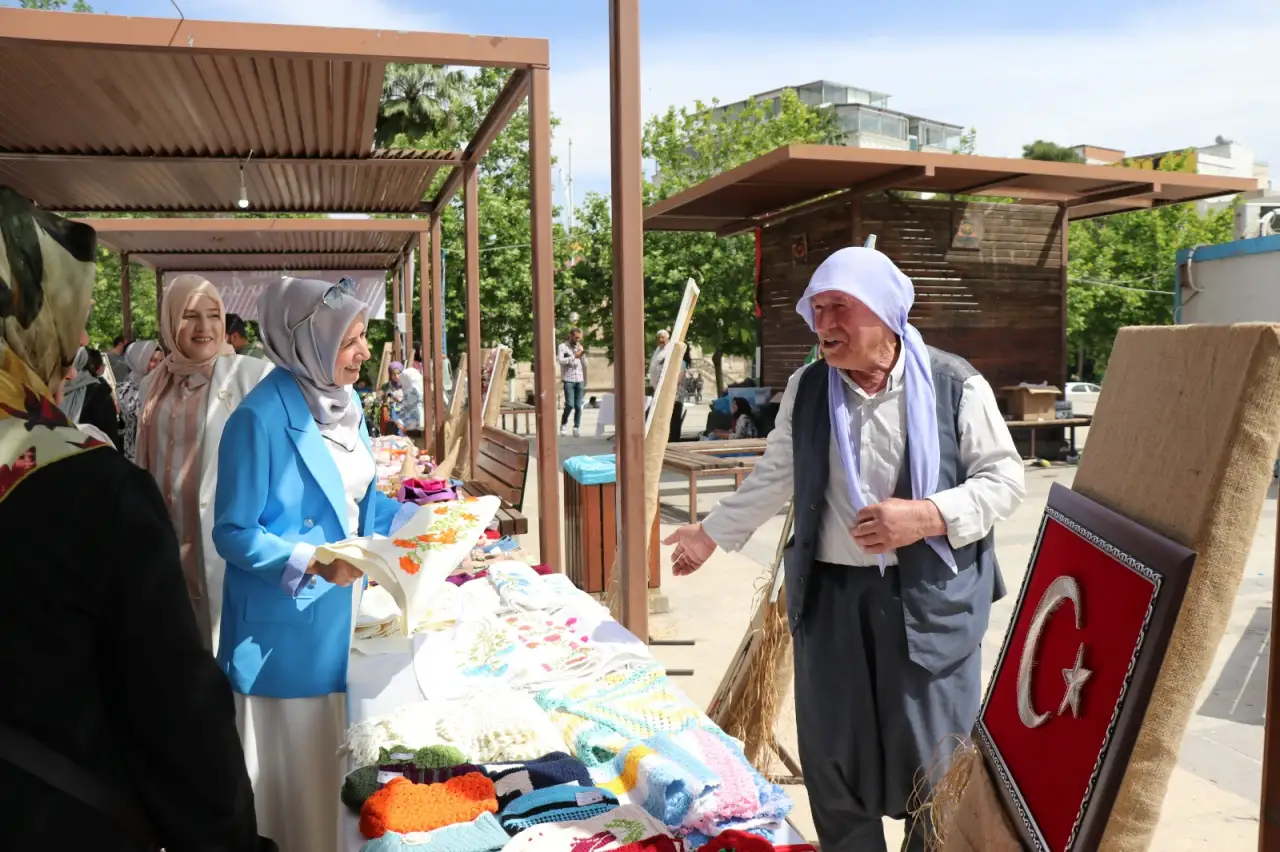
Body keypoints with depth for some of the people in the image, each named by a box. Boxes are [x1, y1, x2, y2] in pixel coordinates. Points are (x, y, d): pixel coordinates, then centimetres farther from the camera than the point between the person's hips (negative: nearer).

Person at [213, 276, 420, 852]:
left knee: (333, 750, 21)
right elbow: (234, 533, -19)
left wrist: (414, 520, -1)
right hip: (284, 620, -7)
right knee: (292, 755, 8)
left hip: (340, 608, 7)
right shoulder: (261, 418, -21)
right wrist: (310, 562, -31)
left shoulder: (343, 400, 3)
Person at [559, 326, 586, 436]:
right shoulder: (563, 346, 2)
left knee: (578, 406, -1)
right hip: (568, 380, -4)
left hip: (580, 380, 4)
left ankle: (577, 428, 5)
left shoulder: (580, 347, 15)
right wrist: (574, 356, -17)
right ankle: (563, 423, 11)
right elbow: (561, 360, -14)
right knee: (570, 404, -11)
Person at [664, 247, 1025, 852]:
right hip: (830, 595, 3)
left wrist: (925, 517, -20)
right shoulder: (806, 388, 4)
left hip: (931, 597, -3)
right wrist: (713, 532, 18)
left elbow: (1004, 478, -5)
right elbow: (775, 477, 14)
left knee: (934, 757, 6)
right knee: (834, 755, 13)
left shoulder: (956, 385, -7)